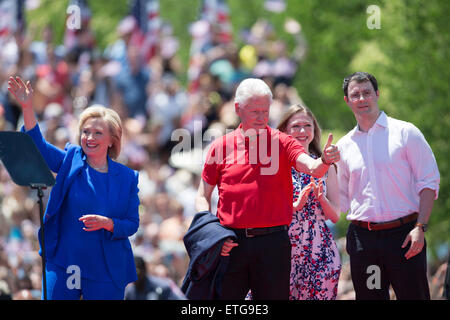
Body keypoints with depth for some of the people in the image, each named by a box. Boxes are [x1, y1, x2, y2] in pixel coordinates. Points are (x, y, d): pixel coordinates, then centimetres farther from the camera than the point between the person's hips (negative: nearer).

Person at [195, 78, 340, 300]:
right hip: (231, 245, 1)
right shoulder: (221, 146, 7)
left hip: (273, 242, 0)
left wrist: (324, 161, -36)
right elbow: (203, 196, 11)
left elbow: (312, 168, -12)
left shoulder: (281, 143, 5)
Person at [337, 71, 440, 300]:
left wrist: (420, 227, -11)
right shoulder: (344, 146, 13)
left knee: (413, 296, -7)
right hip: (362, 237, 4)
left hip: (403, 234, -4)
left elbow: (429, 181, -2)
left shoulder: (405, 133, 2)